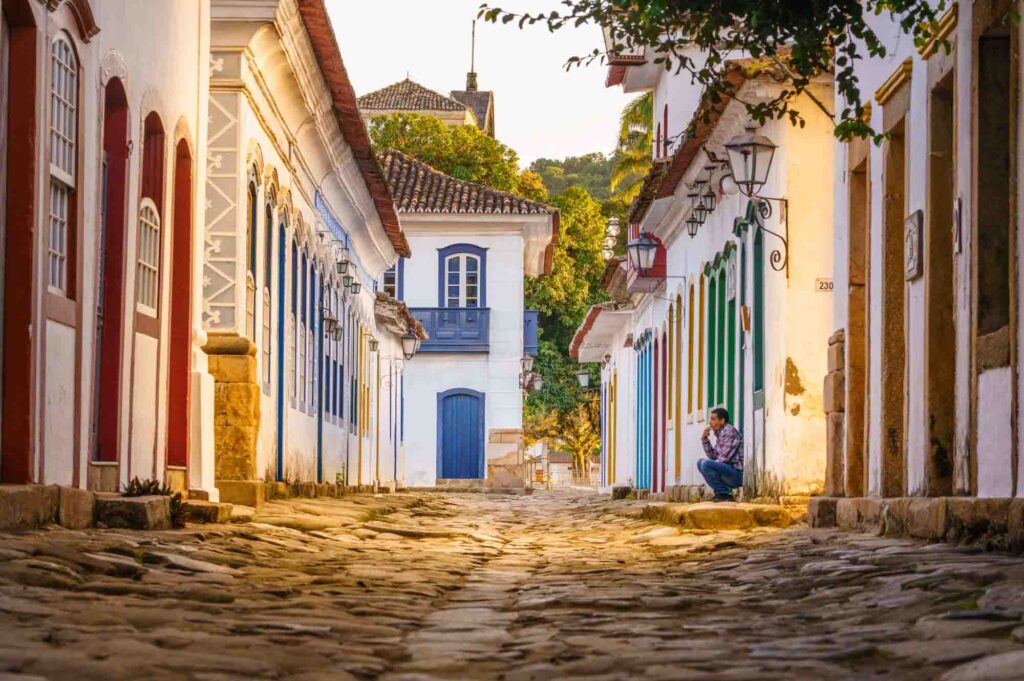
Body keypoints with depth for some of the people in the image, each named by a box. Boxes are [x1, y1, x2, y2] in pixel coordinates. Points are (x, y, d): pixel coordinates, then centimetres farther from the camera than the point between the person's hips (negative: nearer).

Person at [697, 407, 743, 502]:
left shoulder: (729, 431, -12)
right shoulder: (719, 433, 16)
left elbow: (725, 458, -17)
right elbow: (713, 456, 14)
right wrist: (705, 439, 5)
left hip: (737, 474, -10)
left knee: (706, 464, -25)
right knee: (700, 463, 17)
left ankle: (724, 494, -13)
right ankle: (720, 492, 9)